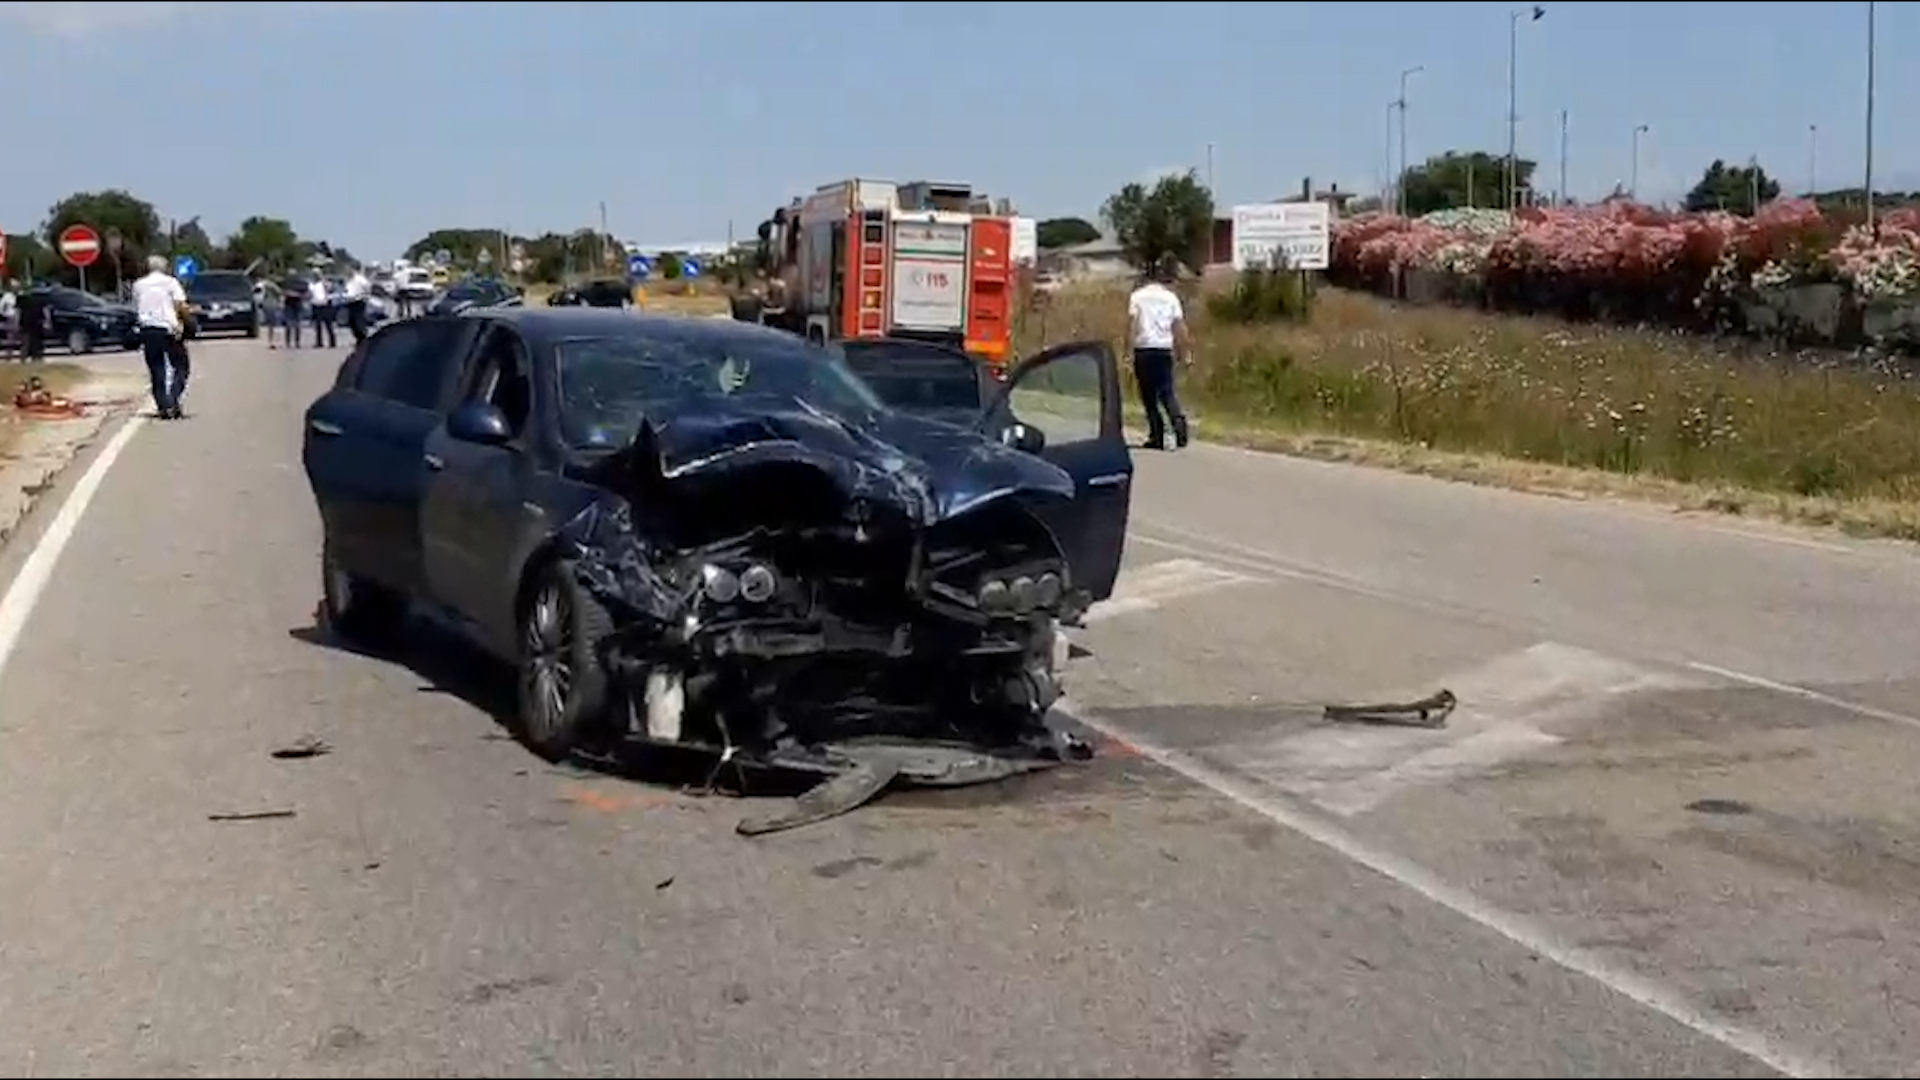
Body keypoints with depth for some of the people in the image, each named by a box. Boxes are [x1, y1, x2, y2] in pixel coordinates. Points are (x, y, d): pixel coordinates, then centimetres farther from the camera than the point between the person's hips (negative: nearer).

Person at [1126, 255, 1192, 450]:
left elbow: (1131, 323, -4)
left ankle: (1157, 436, 3)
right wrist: (1185, 351, 4)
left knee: (1148, 395, 6)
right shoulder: (1171, 297, 6)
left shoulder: (1137, 296, 4)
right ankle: (1178, 420, -20)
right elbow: (1179, 326, 0)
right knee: (1166, 391, 7)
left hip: (1143, 349, -1)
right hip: (1164, 349, 1)